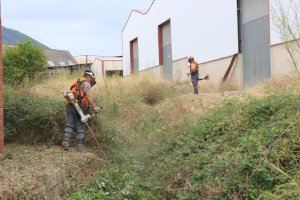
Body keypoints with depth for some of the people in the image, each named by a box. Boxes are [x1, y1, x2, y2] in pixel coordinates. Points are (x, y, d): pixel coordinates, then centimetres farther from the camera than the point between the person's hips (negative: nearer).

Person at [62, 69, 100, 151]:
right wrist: (94, 107, -12)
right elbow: (88, 95, -14)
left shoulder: (76, 82, 22)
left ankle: (66, 141, -4)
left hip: (70, 105, 6)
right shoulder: (86, 83, -2)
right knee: (80, 126, 3)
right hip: (79, 107, -6)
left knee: (69, 125, 7)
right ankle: (80, 145, 6)